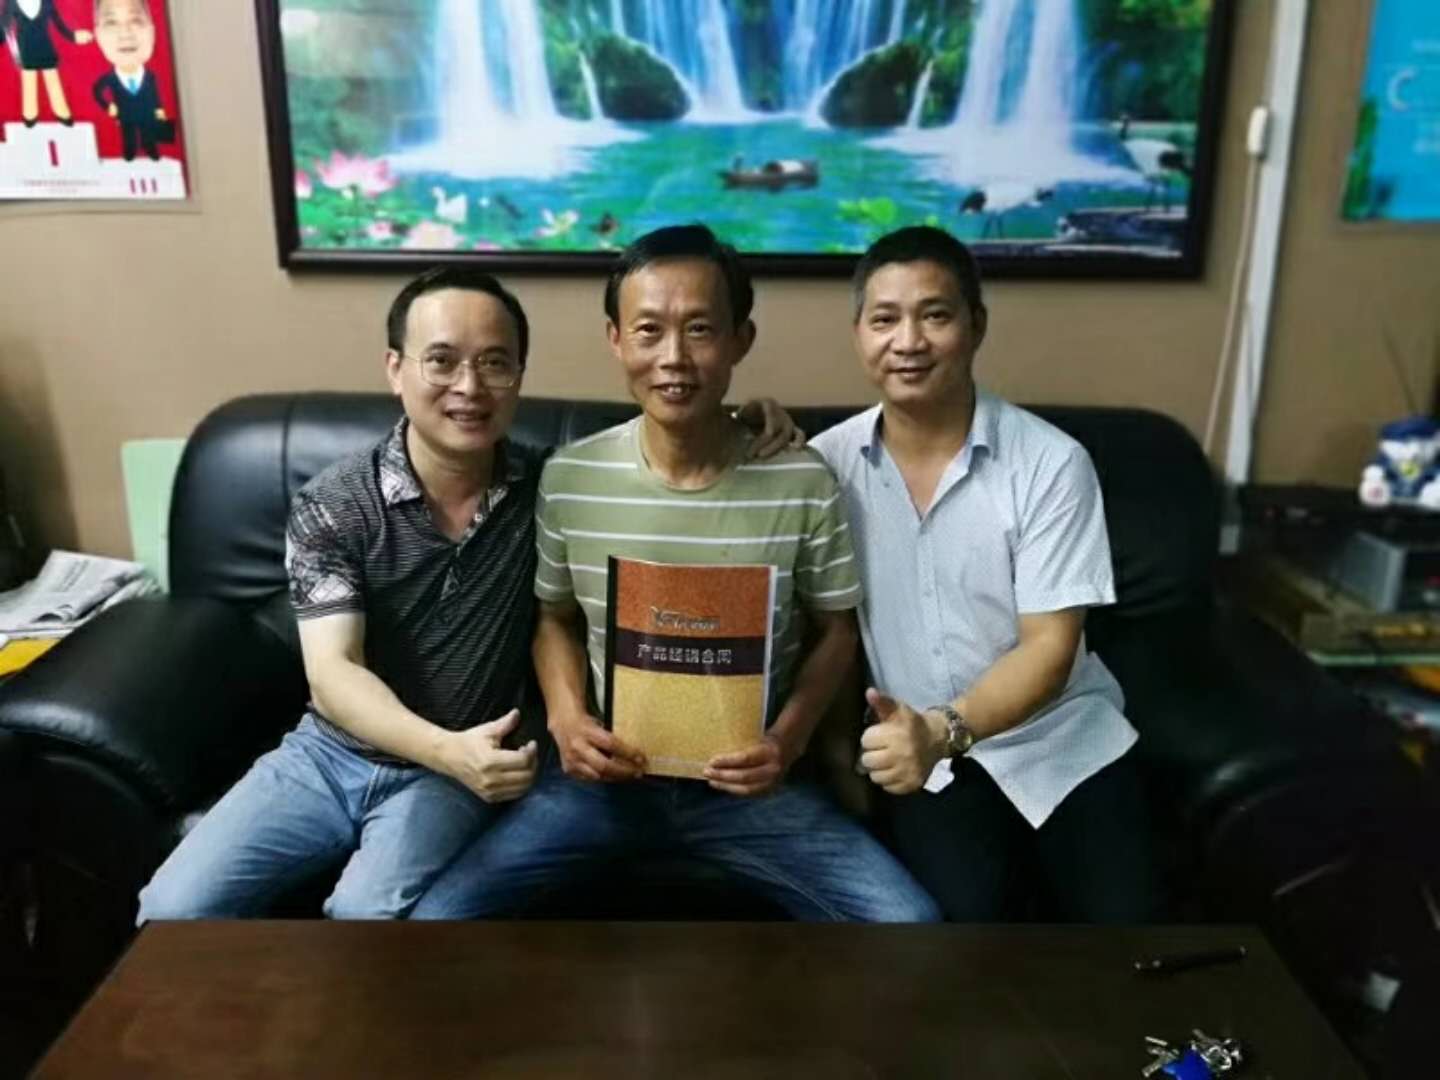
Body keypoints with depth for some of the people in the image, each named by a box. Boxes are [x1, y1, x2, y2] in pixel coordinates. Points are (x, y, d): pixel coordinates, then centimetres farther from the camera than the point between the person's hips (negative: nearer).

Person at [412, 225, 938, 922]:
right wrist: (565, 716, -10)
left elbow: (834, 631, 3)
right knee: (436, 915, -14)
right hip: (606, 772, 1)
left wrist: (788, 740, -13)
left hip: (747, 780, 0)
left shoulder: (803, 483, -10)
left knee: (911, 919, -16)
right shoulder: (568, 479, -6)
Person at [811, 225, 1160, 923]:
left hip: (1058, 733, 0)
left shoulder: (1051, 462, -12)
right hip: (924, 752, 1)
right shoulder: (829, 462, -5)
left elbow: (1049, 647, -15)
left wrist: (946, 730, -28)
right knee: (962, 919, -21)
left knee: (1123, 925, -14)